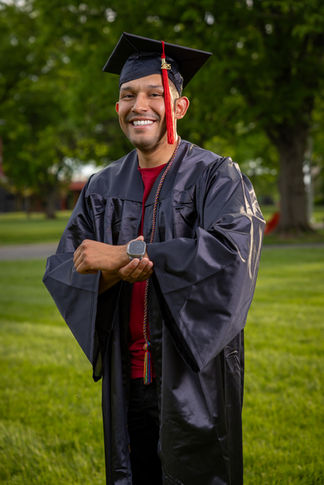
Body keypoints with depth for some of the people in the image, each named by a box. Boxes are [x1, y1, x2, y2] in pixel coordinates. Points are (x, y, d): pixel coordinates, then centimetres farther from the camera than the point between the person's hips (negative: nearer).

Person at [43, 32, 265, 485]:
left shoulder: (216, 177, -6)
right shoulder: (103, 188, 8)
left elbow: (233, 252, -24)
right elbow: (61, 272, 2)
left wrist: (127, 253, -22)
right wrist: (116, 272, -21)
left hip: (194, 376, -4)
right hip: (126, 376, 4)